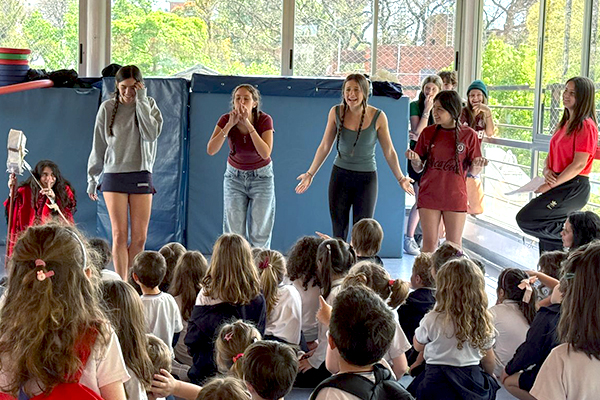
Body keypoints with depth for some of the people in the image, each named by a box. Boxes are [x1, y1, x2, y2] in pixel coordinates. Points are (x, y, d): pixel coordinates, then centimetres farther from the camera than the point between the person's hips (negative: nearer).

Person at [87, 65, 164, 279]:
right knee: (119, 234, -7)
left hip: (141, 175, 1)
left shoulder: (149, 105, 5)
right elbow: (98, 146, 9)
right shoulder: (107, 108, 3)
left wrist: (141, 101, -13)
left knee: (140, 237, 0)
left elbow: (152, 134, -13)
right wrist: (92, 178, 12)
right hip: (113, 175, -1)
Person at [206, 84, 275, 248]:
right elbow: (211, 150, -27)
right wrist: (229, 125, -33)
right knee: (234, 232, -3)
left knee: (260, 232, -3)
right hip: (234, 176, 1)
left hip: (261, 176, -1)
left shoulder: (264, 120, -19)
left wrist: (248, 124, -35)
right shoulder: (226, 119, -16)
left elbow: (265, 153, -32)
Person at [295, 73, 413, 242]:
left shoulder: (378, 117, -10)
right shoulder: (336, 112, -4)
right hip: (340, 175, 2)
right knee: (338, 230, 4)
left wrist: (400, 178, -4)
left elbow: (389, 152, 0)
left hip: (367, 178, -2)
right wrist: (310, 174, 8)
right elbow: (325, 146, 6)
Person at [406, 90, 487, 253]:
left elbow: (473, 172, 2)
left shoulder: (468, 135, -2)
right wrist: (415, 159, -15)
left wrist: (477, 165, -20)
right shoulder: (428, 132, 3)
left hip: (456, 197, -1)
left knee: (454, 246, 6)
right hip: (429, 195, 1)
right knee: (429, 243, 1)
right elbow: (418, 168, 6)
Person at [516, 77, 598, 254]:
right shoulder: (564, 124, 16)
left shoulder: (586, 126, -12)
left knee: (525, 219, -16)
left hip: (574, 188, -9)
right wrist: (547, 171, -6)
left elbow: (579, 164, -19)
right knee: (548, 239, 12)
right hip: (560, 187, 9)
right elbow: (552, 154, 17)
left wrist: (550, 186, -17)